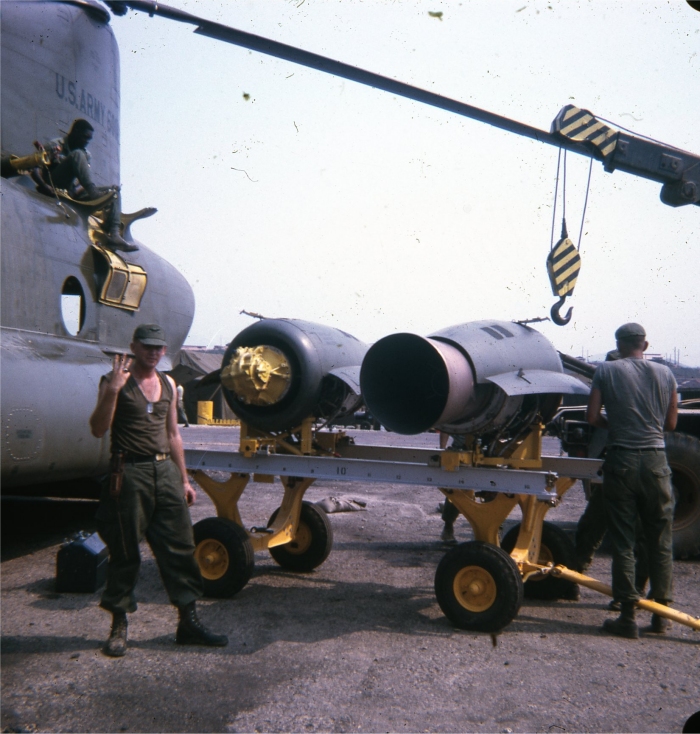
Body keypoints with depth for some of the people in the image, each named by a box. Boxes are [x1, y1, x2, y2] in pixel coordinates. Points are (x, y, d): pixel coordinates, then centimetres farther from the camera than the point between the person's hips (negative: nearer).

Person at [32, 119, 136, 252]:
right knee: (78, 154, -22)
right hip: (57, 187, -7)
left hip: (75, 192, 7)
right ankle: (94, 193, -42)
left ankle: (114, 234, -26)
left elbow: (86, 182, 17)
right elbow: (36, 170, -10)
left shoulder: (85, 153, 19)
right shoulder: (57, 145, 0)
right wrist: (43, 185, -28)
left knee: (114, 191, -4)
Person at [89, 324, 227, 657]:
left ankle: (188, 622, 14)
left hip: (165, 471, 5)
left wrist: (183, 479, 18)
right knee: (125, 552, 3)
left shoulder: (167, 384, 14)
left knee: (180, 547, 5)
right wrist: (112, 390, -25)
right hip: (131, 474, -5)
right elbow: (98, 429, -14)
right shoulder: (116, 382, -3)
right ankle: (119, 625, 18)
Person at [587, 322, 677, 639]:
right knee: (660, 541, 12)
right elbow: (671, 423, 11)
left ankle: (628, 617, 6)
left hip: (621, 461, -2)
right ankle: (661, 614, 19)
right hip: (655, 461, 2)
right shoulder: (665, 373, 6)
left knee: (623, 542, 3)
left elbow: (592, 417, -4)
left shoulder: (607, 370, -1)